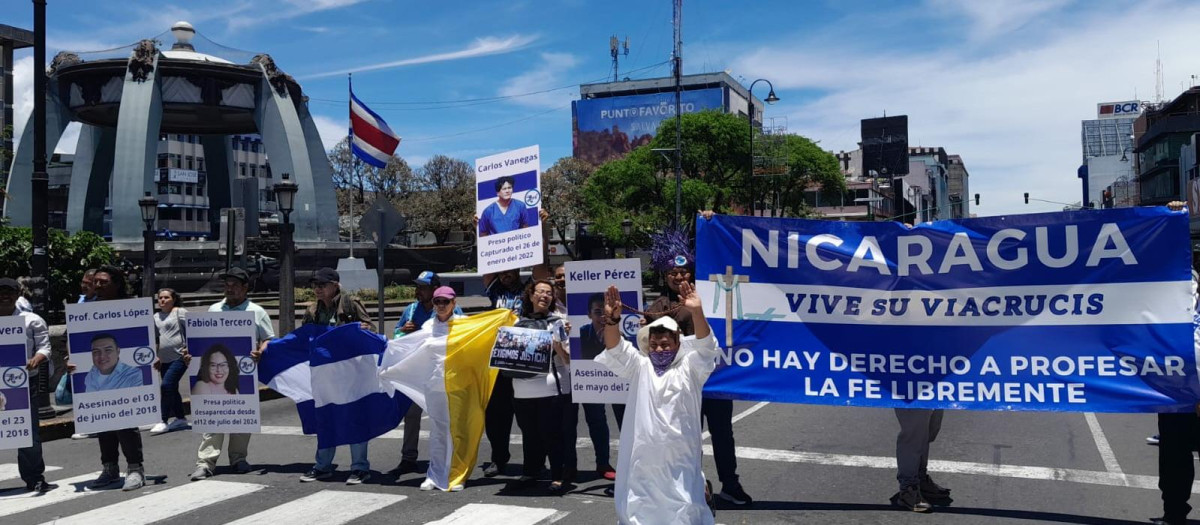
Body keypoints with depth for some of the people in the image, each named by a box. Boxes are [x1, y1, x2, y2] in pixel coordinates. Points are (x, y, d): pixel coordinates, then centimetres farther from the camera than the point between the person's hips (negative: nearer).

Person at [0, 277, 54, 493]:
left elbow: (44, 347, -1)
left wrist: (35, 360, -21)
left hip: (25, 381, -2)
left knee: (28, 430, -2)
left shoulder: (32, 320, 5)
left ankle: (34, 478, 7)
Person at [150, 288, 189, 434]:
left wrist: (189, 350, -14)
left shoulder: (180, 312, -2)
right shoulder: (156, 317, 16)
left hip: (179, 357, -7)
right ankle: (181, 418, 21)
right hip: (164, 360, 7)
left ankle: (164, 421, -11)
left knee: (167, 386, -16)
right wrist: (157, 358, 19)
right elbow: (155, 339, 23)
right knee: (172, 389, 9)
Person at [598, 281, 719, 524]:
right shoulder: (639, 367, 9)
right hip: (642, 458, 2)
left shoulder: (689, 368, 3)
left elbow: (705, 344, -13)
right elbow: (615, 348, -5)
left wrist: (696, 313, -31)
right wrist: (612, 319, -24)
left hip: (679, 459, -2)